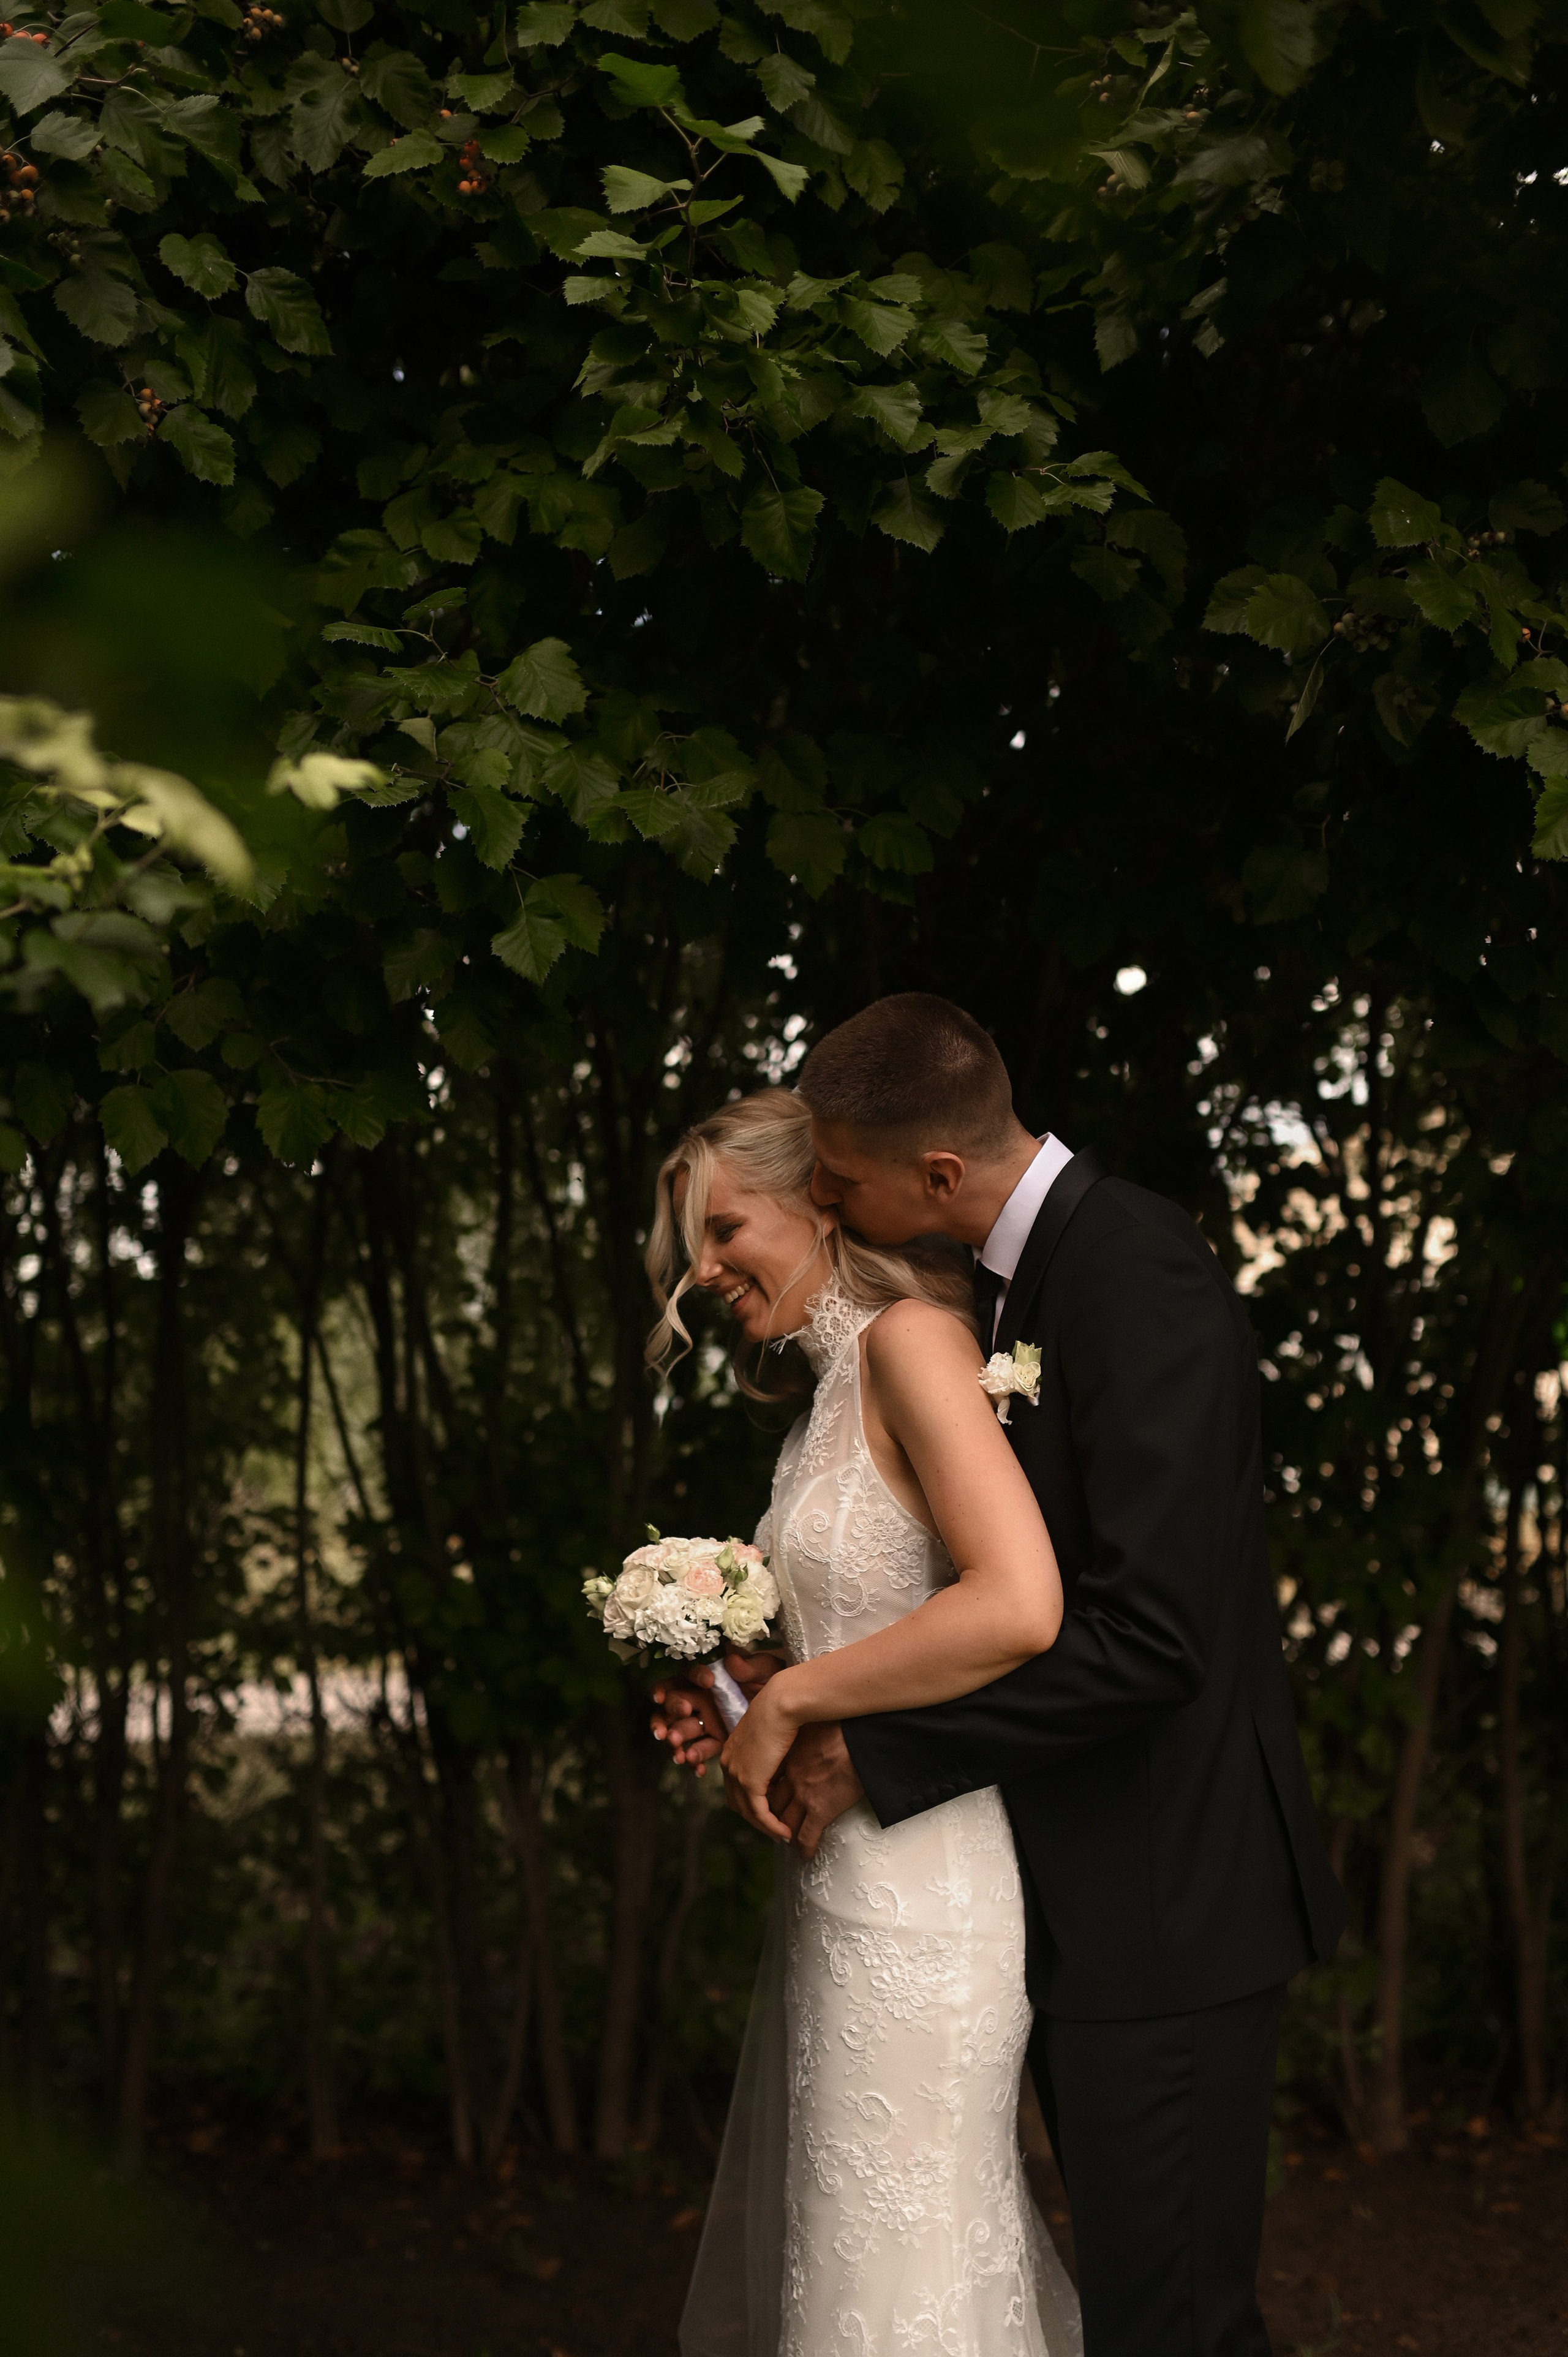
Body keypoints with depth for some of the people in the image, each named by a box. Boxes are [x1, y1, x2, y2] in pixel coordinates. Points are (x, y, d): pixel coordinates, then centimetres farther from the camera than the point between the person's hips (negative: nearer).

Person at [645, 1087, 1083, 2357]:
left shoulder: (911, 1338, -14)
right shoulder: (833, 1389, 15)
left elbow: (1019, 1607, -27)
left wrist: (789, 1699, -18)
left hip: (914, 1903, -10)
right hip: (847, 1884, 10)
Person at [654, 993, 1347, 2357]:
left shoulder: (1139, 1277, -20)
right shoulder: (1011, 1281, 10)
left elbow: (1146, 1634, -27)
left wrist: (865, 1749, -20)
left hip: (1164, 1910, -10)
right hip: (1080, 1901, 10)